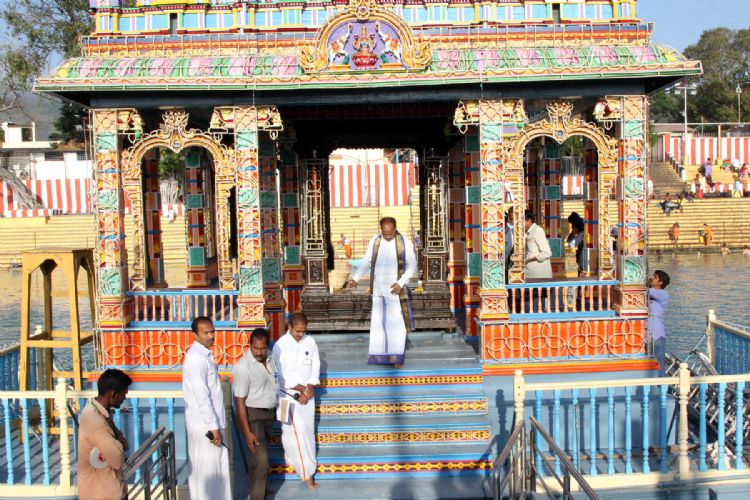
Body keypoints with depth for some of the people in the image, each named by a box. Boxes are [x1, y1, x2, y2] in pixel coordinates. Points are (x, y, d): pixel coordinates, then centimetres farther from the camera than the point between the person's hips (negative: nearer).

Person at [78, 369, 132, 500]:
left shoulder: (101, 412, 4)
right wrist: (120, 442, -6)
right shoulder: (94, 419, -27)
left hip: (107, 489, 9)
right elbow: (117, 460, -24)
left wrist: (119, 442, -11)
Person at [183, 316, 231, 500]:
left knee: (217, 466, 18)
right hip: (205, 425, -9)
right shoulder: (196, 359, -20)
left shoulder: (204, 354, 10)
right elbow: (202, 398, -23)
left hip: (212, 422, 9)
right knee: (205, 469, 2)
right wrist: (213, 426, -21)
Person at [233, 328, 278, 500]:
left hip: (269, 413, 7)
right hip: (252, 415, -7)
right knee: (261, 459, -12)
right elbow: (240, 401, -22)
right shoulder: (243, 367, -24)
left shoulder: (270, 359, -2)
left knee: (258, 455, 23)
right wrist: (247, 432, -24)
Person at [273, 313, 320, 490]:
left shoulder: (310, 342, -2)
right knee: (296, 431, -5)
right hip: (289, 395, -5)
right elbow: (281, 375, -15)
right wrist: (302, 389, -16)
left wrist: (309, 389, -9)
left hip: (308, 394, 5)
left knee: (306, 430, 12)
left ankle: (295, 461, 31)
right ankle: (307, 471, 0)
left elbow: (315, 366, 2)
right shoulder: (280, 346, -15)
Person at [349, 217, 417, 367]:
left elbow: (412, 266, -4)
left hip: (395, 289, -3)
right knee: (378, 321, 8)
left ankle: (396, 357, 6)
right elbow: (366, 261, 7)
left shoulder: (405, 243, -8)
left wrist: (400, 283, -15)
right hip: (378, 289, 3)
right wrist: (356, 278, -4)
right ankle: (378, 354, 16)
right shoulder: (375, 241, 1)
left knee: (397, 323, -2)